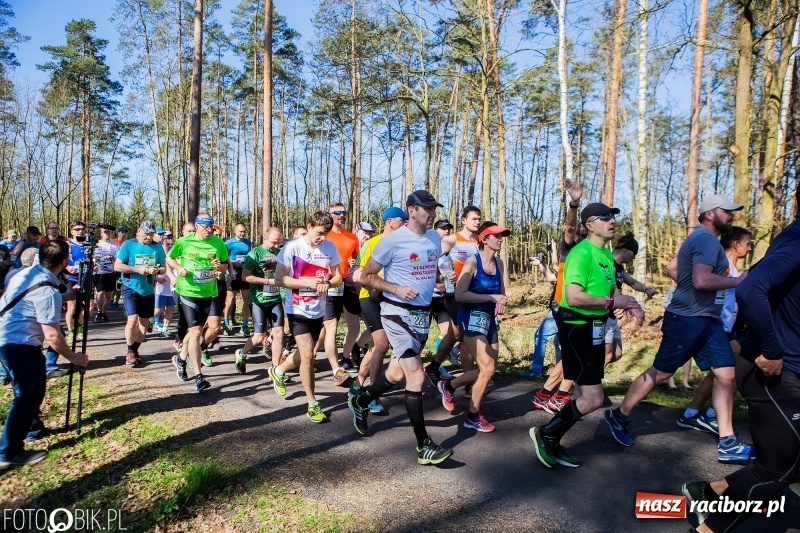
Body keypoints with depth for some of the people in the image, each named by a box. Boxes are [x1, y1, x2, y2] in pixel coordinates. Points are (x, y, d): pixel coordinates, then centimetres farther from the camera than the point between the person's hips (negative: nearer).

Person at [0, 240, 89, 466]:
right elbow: (52, 335, -23)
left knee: (28, 391, 22)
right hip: (19, 345, -10)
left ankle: (32, 428, 36)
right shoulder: (48, 291, -23)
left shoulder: (27, 273, 5)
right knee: (28, 394, -3)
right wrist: (74, 358, -10)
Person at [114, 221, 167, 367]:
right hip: (131, 289, -4)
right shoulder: (128, 245, -7)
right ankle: (130, 352, 2)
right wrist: (138, 269, -21)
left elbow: (164, 268, 7)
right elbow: (117, 266, -10)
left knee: (144, 323, 10)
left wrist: (156, 270, -16)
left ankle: (135, 350, 25)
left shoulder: (157, 247, 2)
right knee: (133, 319, -15)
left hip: (148, 290, 4)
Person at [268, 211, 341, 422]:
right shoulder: (292, 247, -14)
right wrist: (306, 282, -25)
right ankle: (313, 404, 3)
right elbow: (279, 278, -13)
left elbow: (338, 277, 4)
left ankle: (278, 371, 50)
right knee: (307, 355, -11)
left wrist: (328, 283, -19)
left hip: (318, 310, 5)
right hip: (298, 310, -5)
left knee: (304, 353, 19)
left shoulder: (330, 247, -3)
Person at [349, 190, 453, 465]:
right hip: (398, 313, -7)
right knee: (417, 376, -9)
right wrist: (397, 289, -22)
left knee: (398, 373, 17)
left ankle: (360, 401, 43)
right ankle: (424, 446, 1)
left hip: (423, 314, 7)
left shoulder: (435, 237, 7)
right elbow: (366, 276, -9)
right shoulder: (392, 240, -14)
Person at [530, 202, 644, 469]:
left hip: (596, 328, 10)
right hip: (576, 327, -10)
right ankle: (545, 434, 9)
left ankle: (552, 444, 27)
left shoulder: (607, 254, 11)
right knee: (593, 399, -10)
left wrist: (628, 304, 4)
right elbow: (574, 297, -29)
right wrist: (612, 302, -21)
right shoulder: (581, 253, -19)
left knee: (585, 395, 15)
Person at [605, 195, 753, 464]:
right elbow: (701, 280, -29)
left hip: (707, 320, 10)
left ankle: (727, 444, 10)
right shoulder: (706, 239, -15)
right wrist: (738, 281, -16)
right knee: (659, 372, 0)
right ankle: (619, 417, 16)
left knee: (726, 374, 5)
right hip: (688, 319, -10)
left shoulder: (704, 239, 18)